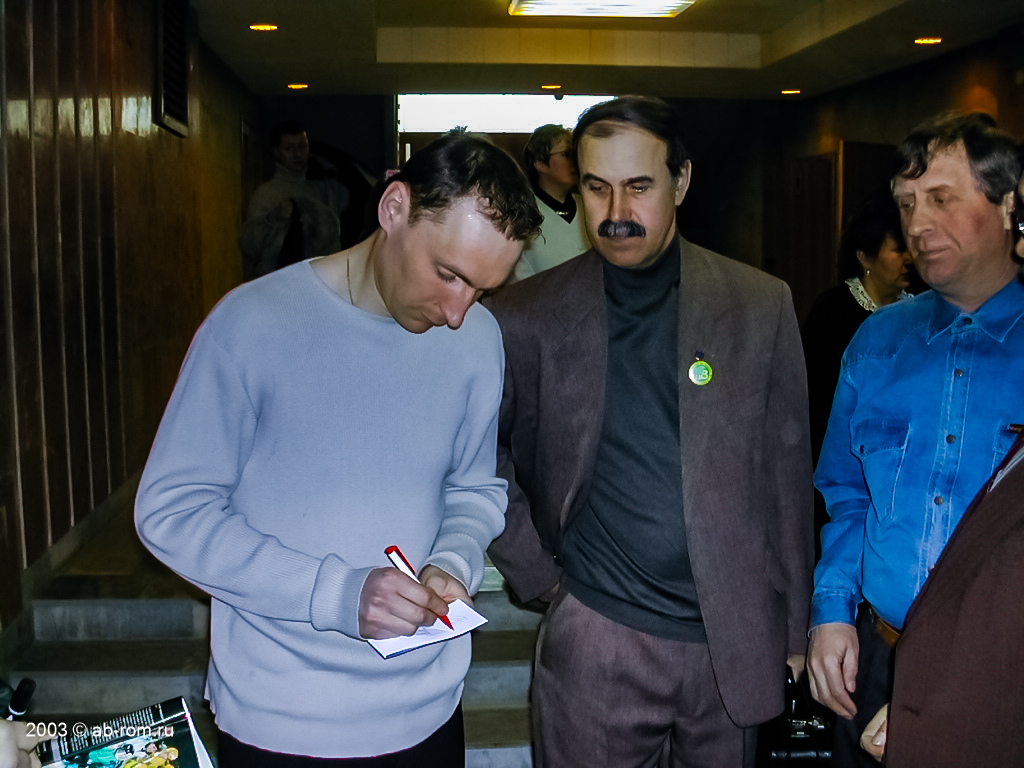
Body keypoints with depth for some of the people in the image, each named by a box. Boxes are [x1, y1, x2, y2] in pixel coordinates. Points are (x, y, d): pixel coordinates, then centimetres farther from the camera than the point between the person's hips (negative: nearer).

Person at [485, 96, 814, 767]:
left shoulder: (760, 305, -1)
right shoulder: (527, 316, -4)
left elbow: (786, 477, 2)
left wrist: (793, 628, 5)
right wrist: (537, 573, -1)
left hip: (736, 645, 1)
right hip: (595, 645, -1)